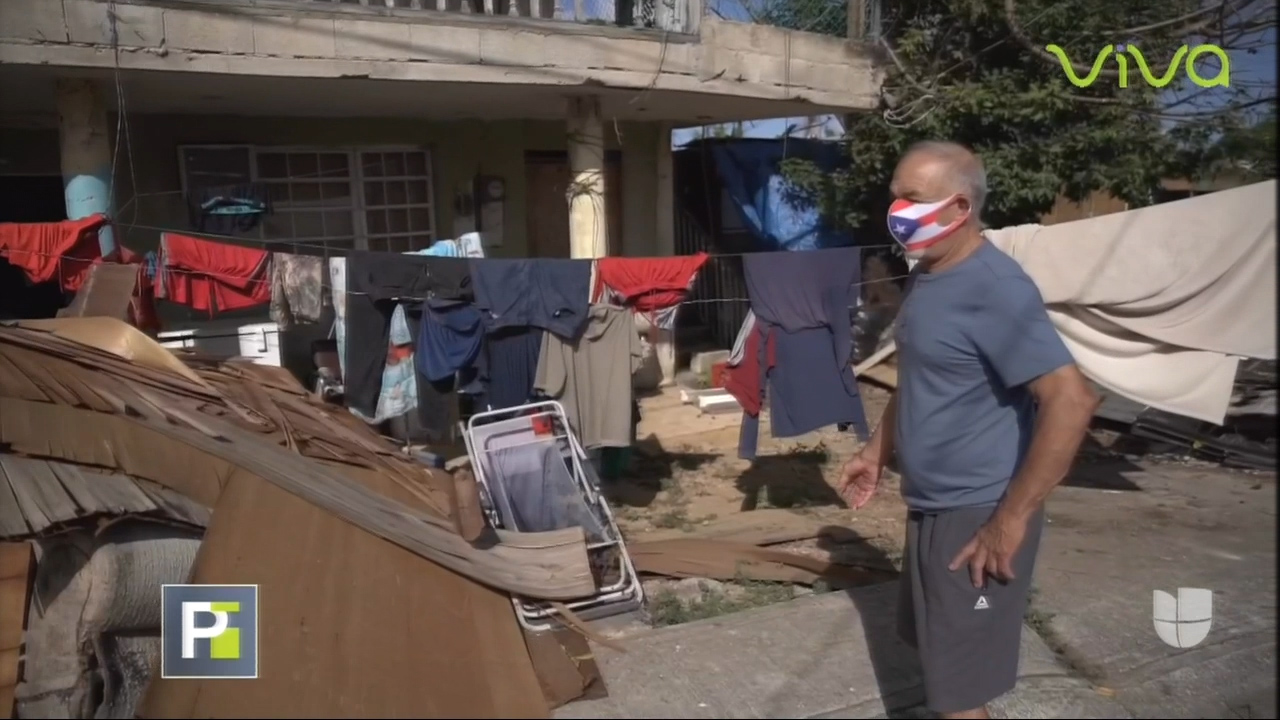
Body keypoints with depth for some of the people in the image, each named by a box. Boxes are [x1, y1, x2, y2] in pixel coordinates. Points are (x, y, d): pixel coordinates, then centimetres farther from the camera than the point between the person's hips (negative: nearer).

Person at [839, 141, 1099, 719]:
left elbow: (1071, 401, -28)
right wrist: (877, 452, 18)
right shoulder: (925, 277, 8)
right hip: (929, 508, 9)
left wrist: (1012, 520, -26)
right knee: (937, 654, 24)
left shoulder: (995, 288, -21)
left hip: (976, 515, -9)